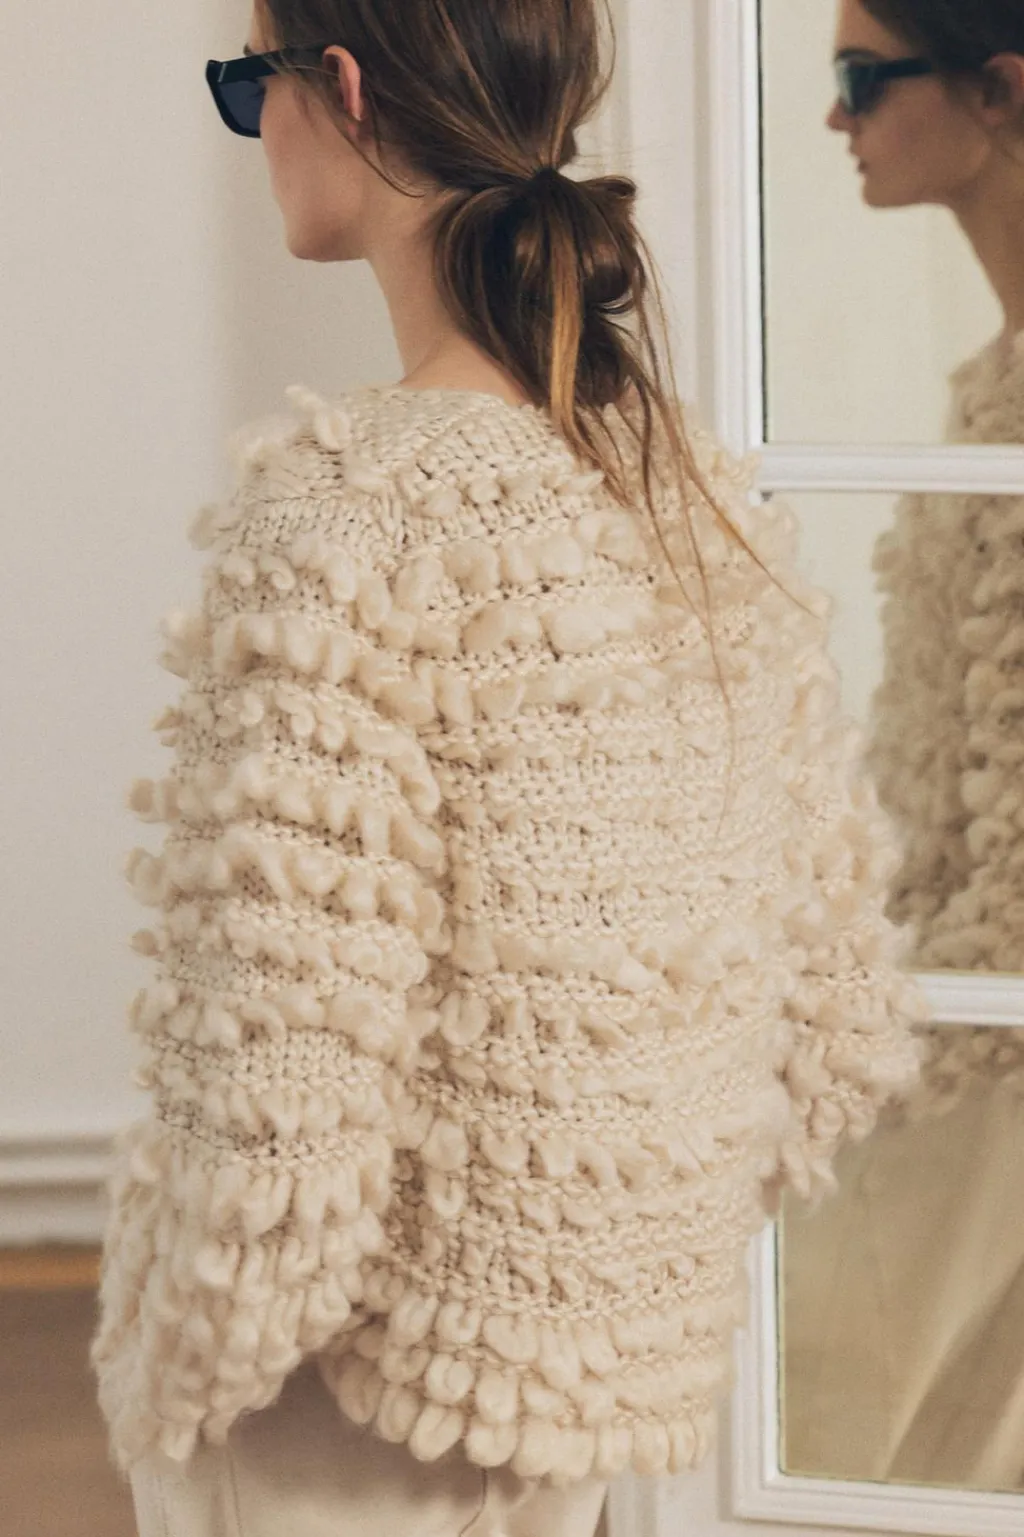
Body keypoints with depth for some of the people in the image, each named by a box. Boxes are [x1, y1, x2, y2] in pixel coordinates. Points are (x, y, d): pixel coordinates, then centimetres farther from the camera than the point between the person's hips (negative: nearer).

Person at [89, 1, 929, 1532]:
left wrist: (166, 1395, -9)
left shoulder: (343, 515, -21)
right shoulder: (713, 497, 1)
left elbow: (281, 1116, -23)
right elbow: (843, 1019, 7)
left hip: (354, 1410, -7)